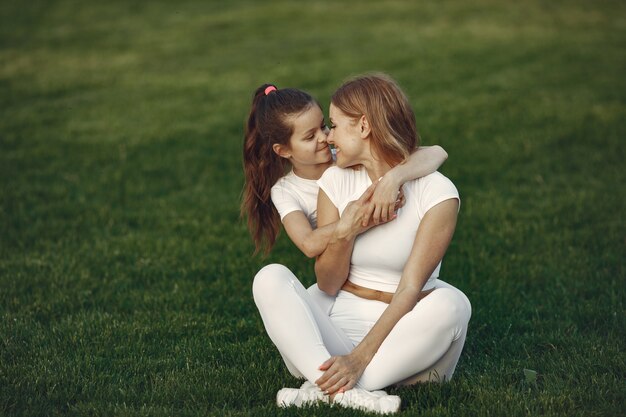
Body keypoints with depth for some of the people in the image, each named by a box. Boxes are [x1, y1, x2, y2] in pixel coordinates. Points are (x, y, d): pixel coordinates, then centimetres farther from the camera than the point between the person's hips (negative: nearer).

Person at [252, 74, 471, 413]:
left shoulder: (436, 191, -7)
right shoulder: (335, 181, 5)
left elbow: (410, 289, -15)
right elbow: (328, 285, 4)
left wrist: (360, 358, -27)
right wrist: (343, 232, -16)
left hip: (404, 339, -3)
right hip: (342, 329, 3)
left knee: (451, 303, -33)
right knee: (270, 278, -19)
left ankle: (326, 389, -32)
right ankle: (344, 392, -39)